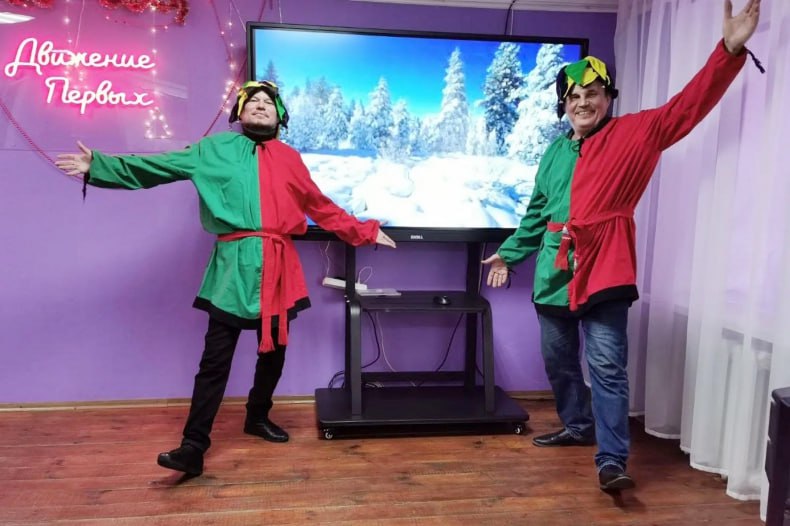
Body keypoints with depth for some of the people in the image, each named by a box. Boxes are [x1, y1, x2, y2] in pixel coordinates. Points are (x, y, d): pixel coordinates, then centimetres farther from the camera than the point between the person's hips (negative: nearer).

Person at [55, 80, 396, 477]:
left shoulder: (289, 158, 14)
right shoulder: (216, 149, 8)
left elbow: (322, 207, 21)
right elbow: (156, 167, 6)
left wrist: (365, 232, 21)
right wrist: (98, 165, -1)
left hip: (280, 266, 4)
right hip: (235, 266, -3)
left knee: (274, 350, 13)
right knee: (216, 358, -5)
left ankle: (258, 417, 35)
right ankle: (193, 446, 0)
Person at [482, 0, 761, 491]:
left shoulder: (634, 133, -1)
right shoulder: (556, 150, 14)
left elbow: (687, 107, -14)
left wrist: (730, 50, -26)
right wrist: (510, 252, 24)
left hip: (603, 275, -6)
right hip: (553, 275, 6)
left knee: (607, 367, -7)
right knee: (559, 361, 16)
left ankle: (612, 460, -1)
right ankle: (578, 427, 36)